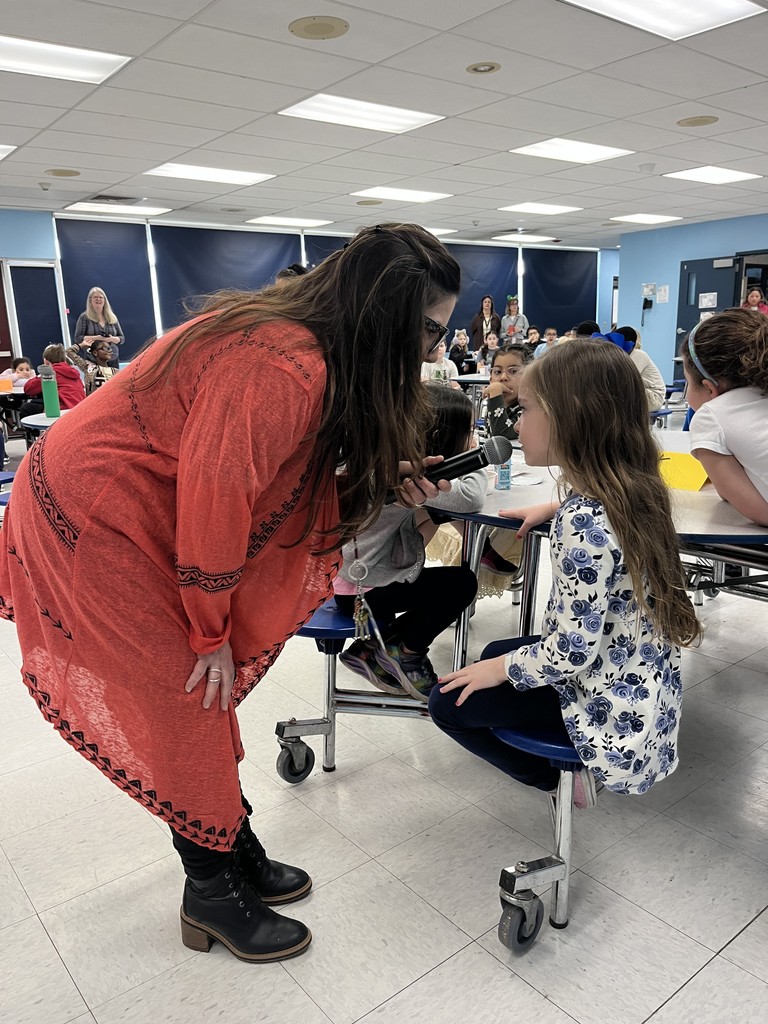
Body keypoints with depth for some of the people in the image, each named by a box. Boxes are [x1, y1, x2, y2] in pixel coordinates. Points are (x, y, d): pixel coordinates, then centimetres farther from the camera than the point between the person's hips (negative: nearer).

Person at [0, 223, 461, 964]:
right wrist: (211, 632, -13)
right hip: (91, 524, -9)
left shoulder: (300, 335, 1)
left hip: (135, 514, 9)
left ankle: (240, 858, 31)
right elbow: (215, 493, -26)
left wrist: (382, 480, -3)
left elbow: (287, 468, 7)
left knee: (199, 700, 14)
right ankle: (213, 894, 23)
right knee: (187, 701, 1)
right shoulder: (287, 368, -29)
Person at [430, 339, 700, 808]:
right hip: (635, 676, 9)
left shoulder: (584, 524, -31)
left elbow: (570, 653, -28)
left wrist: (500, 669, -13)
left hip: (604, 698, -9)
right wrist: (554, 508, 17)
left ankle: (555, 778, 15)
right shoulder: (630, 488, -5)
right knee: (496, 650, 26)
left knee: (448, 702, 2)